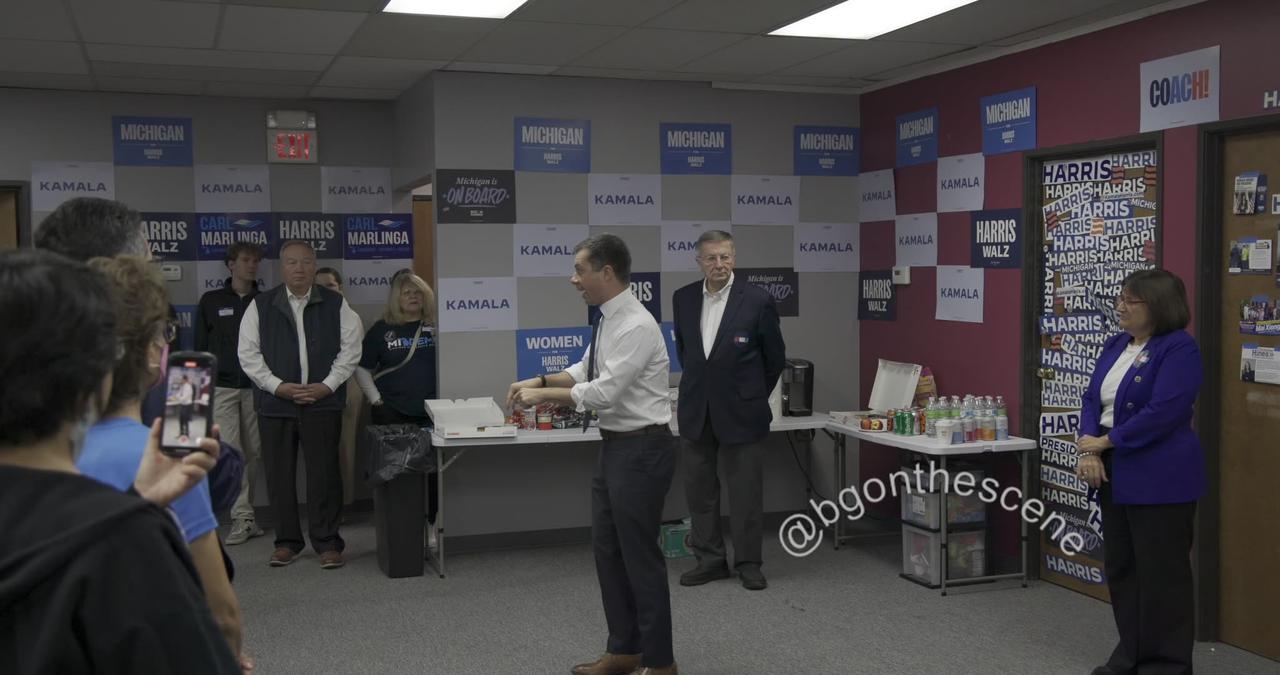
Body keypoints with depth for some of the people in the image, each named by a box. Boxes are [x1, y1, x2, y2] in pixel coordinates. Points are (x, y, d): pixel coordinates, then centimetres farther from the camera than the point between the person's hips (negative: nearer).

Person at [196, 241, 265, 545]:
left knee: (254, 452, 3)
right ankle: (244, 516, -3)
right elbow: (200, 346, 8)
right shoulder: (211, 301, 7)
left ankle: (243, 513, 15)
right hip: (221, 387, -1)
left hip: (256, 387, 1)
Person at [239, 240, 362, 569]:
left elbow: (350, 349, 3)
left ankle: (327, 542, 7)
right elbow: (248, 353, 3)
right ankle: (287, 541, 19)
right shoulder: (260, 306, 5)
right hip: (275, 403, 1)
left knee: (324, 473, -2)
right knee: (279, 476, 6)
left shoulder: (336, 305, 5)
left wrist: (327, 385, -7)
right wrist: (277, 386, -8)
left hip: (323, 402, -1)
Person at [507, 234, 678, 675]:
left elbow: (604, 391, -24)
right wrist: (540, 381, 4)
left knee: (640, 554, 1)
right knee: (608, 549, 15)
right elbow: (585, 371, 18)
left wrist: (544, 394, -14)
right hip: (615, 447, 10)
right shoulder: (608, 320, 8)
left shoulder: (636, 326, -21)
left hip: (641, 449, -10)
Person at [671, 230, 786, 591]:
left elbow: (775, 356, 2)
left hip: (740, 411, -4)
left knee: (746, 490, 4)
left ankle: (748, 562, 18)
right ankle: (710, 559, 22)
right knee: (699, 488, 10)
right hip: (696, 410, 4)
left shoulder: (757, 300, -10)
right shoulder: (683, 298, 2)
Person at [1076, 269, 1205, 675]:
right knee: (1121, 568, 14)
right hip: (1116, 475, 8)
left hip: (1160, 480, -8)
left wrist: (1104, 442, -15)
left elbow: (1162, 413, -22)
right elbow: (1092, 399, 9)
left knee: (1161, 573, 0)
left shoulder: (1180, 349, -13)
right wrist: (1088, 449, -8)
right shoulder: (1117, 344, 11)